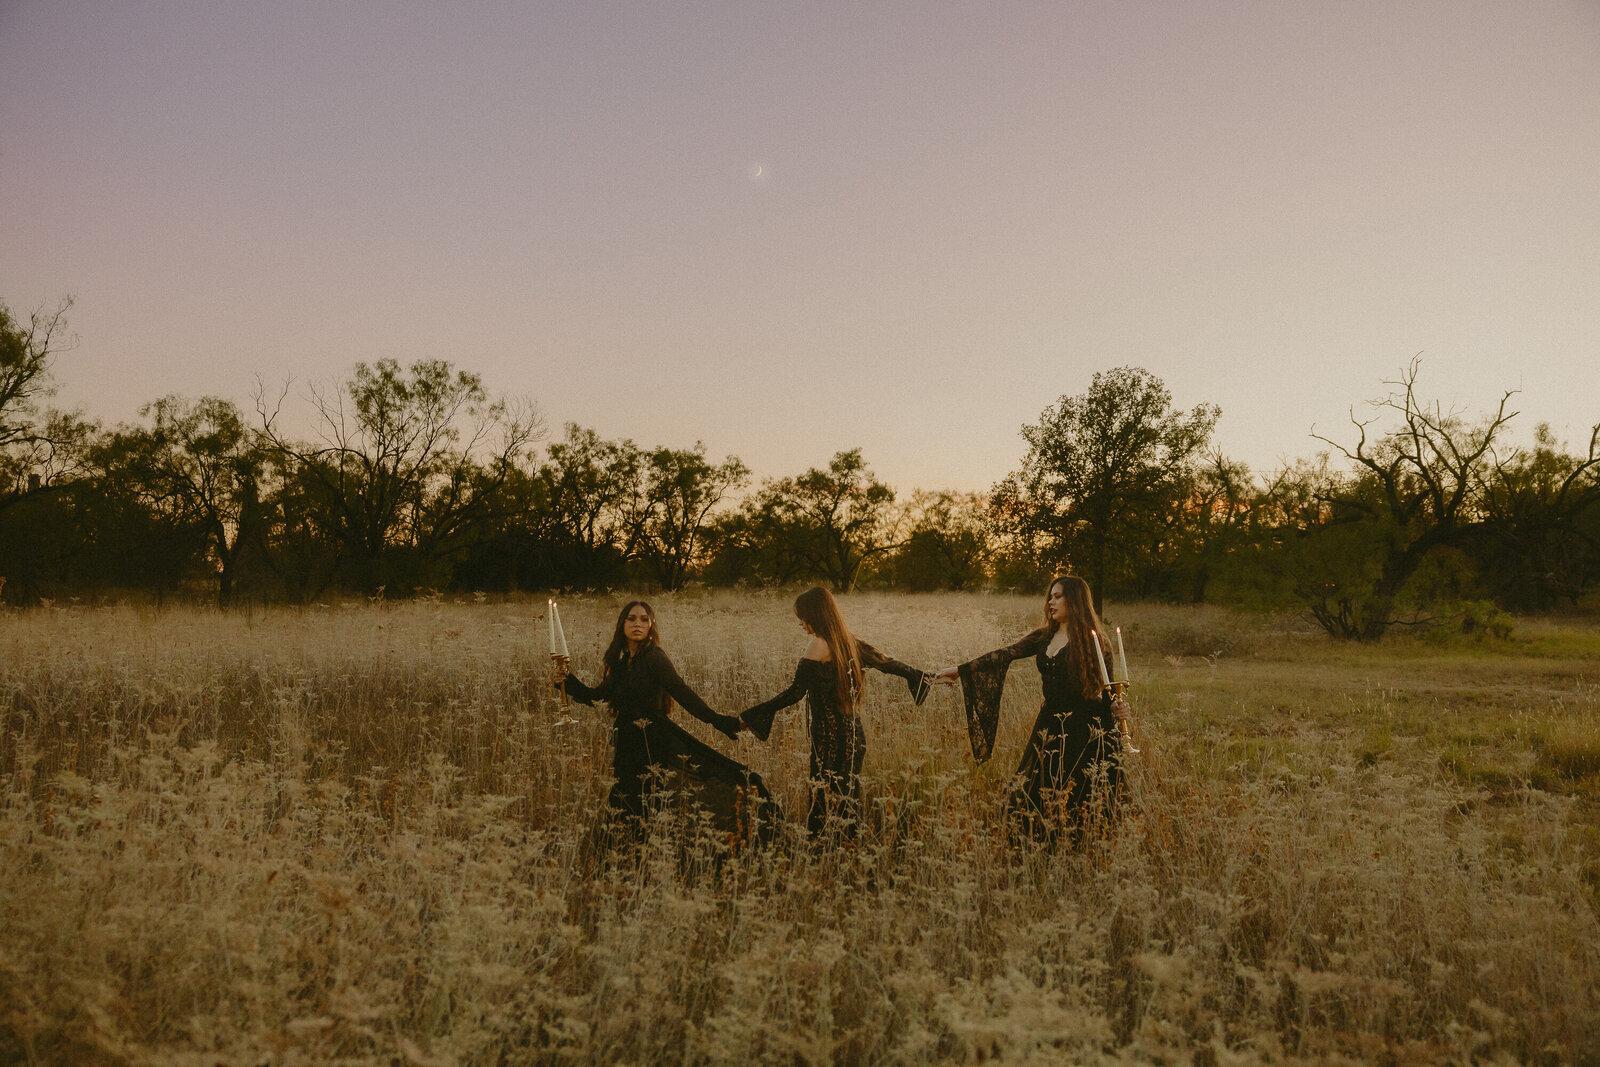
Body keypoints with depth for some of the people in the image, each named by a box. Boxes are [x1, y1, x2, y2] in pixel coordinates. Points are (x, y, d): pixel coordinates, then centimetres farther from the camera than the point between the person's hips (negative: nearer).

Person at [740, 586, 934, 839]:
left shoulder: (819, 645, -14)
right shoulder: (849, 641, 7)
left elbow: (795, 693, -19)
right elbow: (887, 663, 17)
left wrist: (747, 716, -20)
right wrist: (926, 677, 32)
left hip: (829, 738, -8)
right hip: (854, 734, 8)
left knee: (822, 799, -3)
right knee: (848, 800, 14)